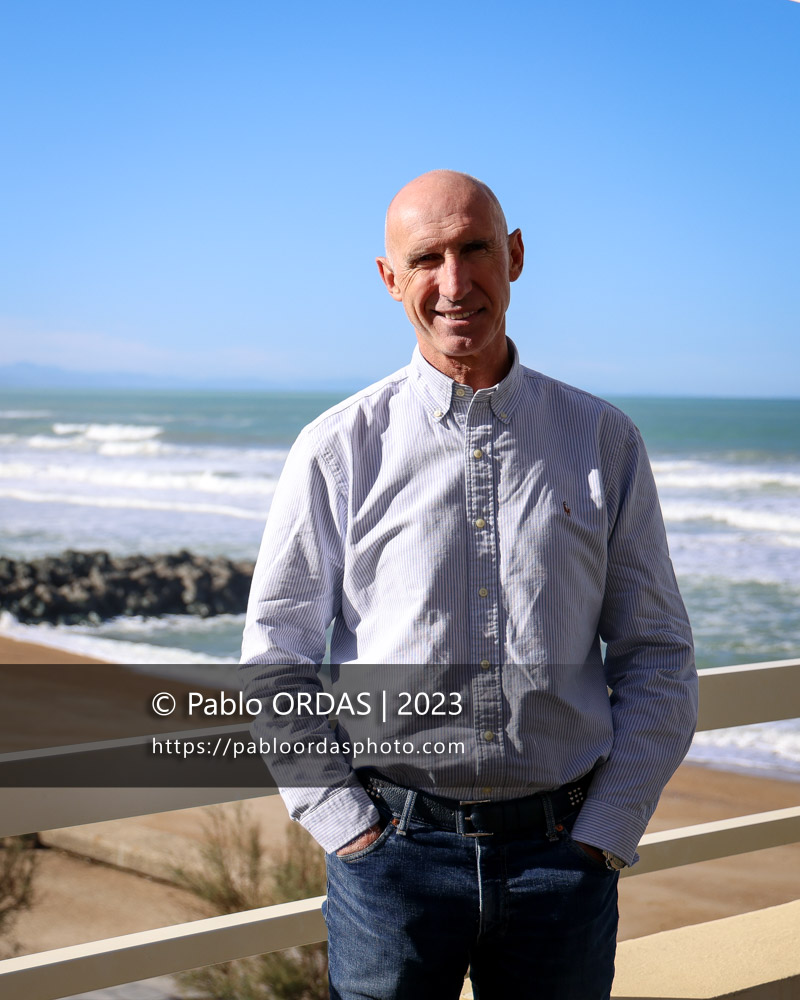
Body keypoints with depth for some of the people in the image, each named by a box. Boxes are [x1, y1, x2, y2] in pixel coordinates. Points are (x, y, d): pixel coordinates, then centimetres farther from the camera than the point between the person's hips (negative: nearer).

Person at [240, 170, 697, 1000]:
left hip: (562, 853, 1)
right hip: (394, 849, -1)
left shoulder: (603, 441, 4)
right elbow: (275, 666, 3)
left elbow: (657, 660, 7)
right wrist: (349, 829, -4)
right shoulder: (339, 448, 1)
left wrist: (601, 838, -1)